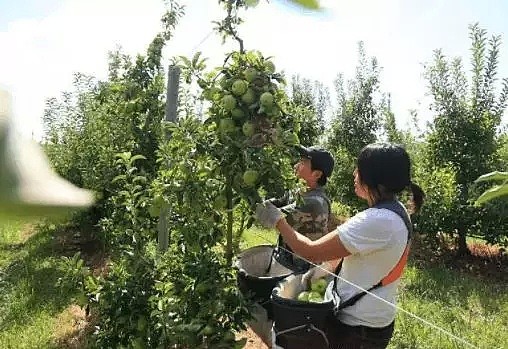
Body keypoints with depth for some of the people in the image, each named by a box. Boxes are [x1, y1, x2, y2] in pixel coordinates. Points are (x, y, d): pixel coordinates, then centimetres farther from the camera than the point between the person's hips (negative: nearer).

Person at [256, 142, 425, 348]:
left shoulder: (378, 221, -31)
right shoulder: (395, 210, 0)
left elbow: (311, 252, -27)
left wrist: (278, 221, -13)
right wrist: (327, 268, 10)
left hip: (357, 326, -9)